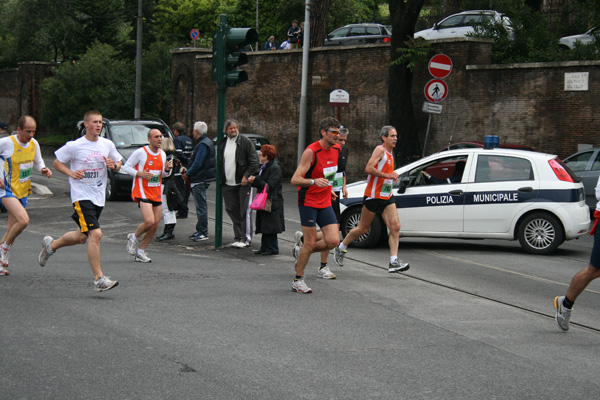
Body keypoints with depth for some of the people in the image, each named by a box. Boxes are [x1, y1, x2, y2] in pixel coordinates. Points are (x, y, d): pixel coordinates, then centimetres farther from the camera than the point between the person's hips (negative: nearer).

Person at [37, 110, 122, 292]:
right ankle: (99, 279, -15)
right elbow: (57, 163, 2)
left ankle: (51, 245, 45)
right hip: (81, 195, -6)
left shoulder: (107, 145, 4)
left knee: (82, 237, 18)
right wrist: (71, 173, -15)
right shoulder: (74, 146, -9)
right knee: (95, 234, -19)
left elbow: (119, 163, 17)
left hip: (99, 197, 6)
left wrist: (114, 165, -6)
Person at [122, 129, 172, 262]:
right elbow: (126, 167, -3)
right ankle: (134, 237, 10)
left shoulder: (162, 154, 11)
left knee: (156, 224, 3)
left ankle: (140, 251, 16)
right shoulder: (140, 152, -9)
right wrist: (139, 174, -19)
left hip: (156, 193, 7)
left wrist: (167, 169, -1)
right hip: (142, 192, -7)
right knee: (149, 221, -21)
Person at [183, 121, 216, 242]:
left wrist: (187, 174, -11)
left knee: (201, 206, -7)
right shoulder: (205, 142, 16)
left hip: (200, 180, -11)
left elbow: (198, 164, -23)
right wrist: (188, 172, 14)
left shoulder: (203, 145, -17)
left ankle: (203, 233, -4)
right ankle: (200, 230, 22)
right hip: (200, 179, 11)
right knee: (200, 206, 15)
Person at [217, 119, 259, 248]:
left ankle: (245, 239, -1)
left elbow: (254, 161, -6)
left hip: (243, 184, -6)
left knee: (244, 212, -6)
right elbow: (220, 163, 22)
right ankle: (238, 237, 15)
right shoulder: (222, 144, 13)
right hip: (228, 184, 6)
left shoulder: (245, 142, -4)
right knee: (233, 211, 7)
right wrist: (221, 179, 13)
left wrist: (246, 176, -13)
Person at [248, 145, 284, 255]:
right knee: (264, 226, 11)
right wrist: (253, 181, -1)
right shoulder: (264, 167, 15)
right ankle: (264, 247, 16)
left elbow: (269, 186, -20)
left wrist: (256, 180, -19)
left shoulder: (274, 168, -14)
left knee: (270, 227, -5)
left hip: (272, 202, -9)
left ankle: (272, 248, 1)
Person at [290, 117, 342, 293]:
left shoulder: (336, 150, 5)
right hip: (308, 201, -6)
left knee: (333, 241, -6)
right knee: (310, 242, -5)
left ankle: (302, 254, 20)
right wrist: (314, 182, -34)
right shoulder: (311, 151, -16)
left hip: (325, 202, 6)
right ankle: (297, 280, 11)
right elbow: (295, 180, -19)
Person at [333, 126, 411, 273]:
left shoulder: (390, 153, 15)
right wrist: (388, 176, -22)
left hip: (387, 197, 8)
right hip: (373, 196, -8)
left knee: (395, 227, -8)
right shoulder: (380, 150, -12)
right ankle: (340, 249, 25)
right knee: (363, 229, 4)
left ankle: (393, 262, -11)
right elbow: (368, 168, -24)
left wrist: (393, 176, 12)